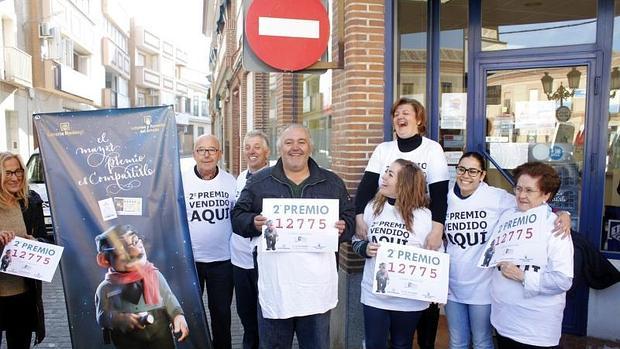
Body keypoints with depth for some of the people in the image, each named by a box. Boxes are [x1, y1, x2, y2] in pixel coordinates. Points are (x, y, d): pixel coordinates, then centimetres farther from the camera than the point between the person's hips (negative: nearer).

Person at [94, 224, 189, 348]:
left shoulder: (154, 274, 2)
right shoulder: (106, 288, -2)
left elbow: (168, 298, 4)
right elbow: (102, 316, -4)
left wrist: (178, 315, -11)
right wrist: (120, 318, -22)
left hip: (160, 332, 1)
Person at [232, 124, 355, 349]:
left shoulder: (332, 183, 9)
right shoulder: (259, 181, 5)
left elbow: (350, 218, 13)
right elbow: (238, 216, 7)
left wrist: (343, 228, -9)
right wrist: (254, 223, -14)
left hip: (317, 284, 1)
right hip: (274, 285, -1)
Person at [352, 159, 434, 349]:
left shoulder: (424, 216, -10)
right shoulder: (372, 207, -3)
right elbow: (356, 240, 9)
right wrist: (365, 248, -12)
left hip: (409, 299, -1)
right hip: (374, 295, 2)